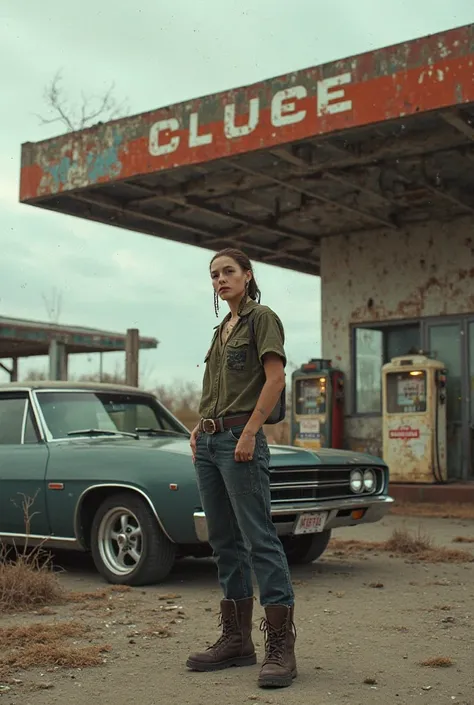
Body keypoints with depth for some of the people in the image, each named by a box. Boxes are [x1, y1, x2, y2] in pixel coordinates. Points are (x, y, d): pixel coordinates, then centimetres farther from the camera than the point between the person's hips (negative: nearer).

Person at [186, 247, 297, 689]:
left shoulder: (261, 318, -2)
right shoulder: (222, 329, 20)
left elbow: (275, 379, -12)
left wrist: (249, 433, -18)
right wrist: (201, 426, 11)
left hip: (240, 439, -9)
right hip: (209, 441, 9)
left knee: (259, 539, -10)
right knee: (224, 541, 10)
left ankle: (281, 647, -8)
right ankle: (236, 639, 18)